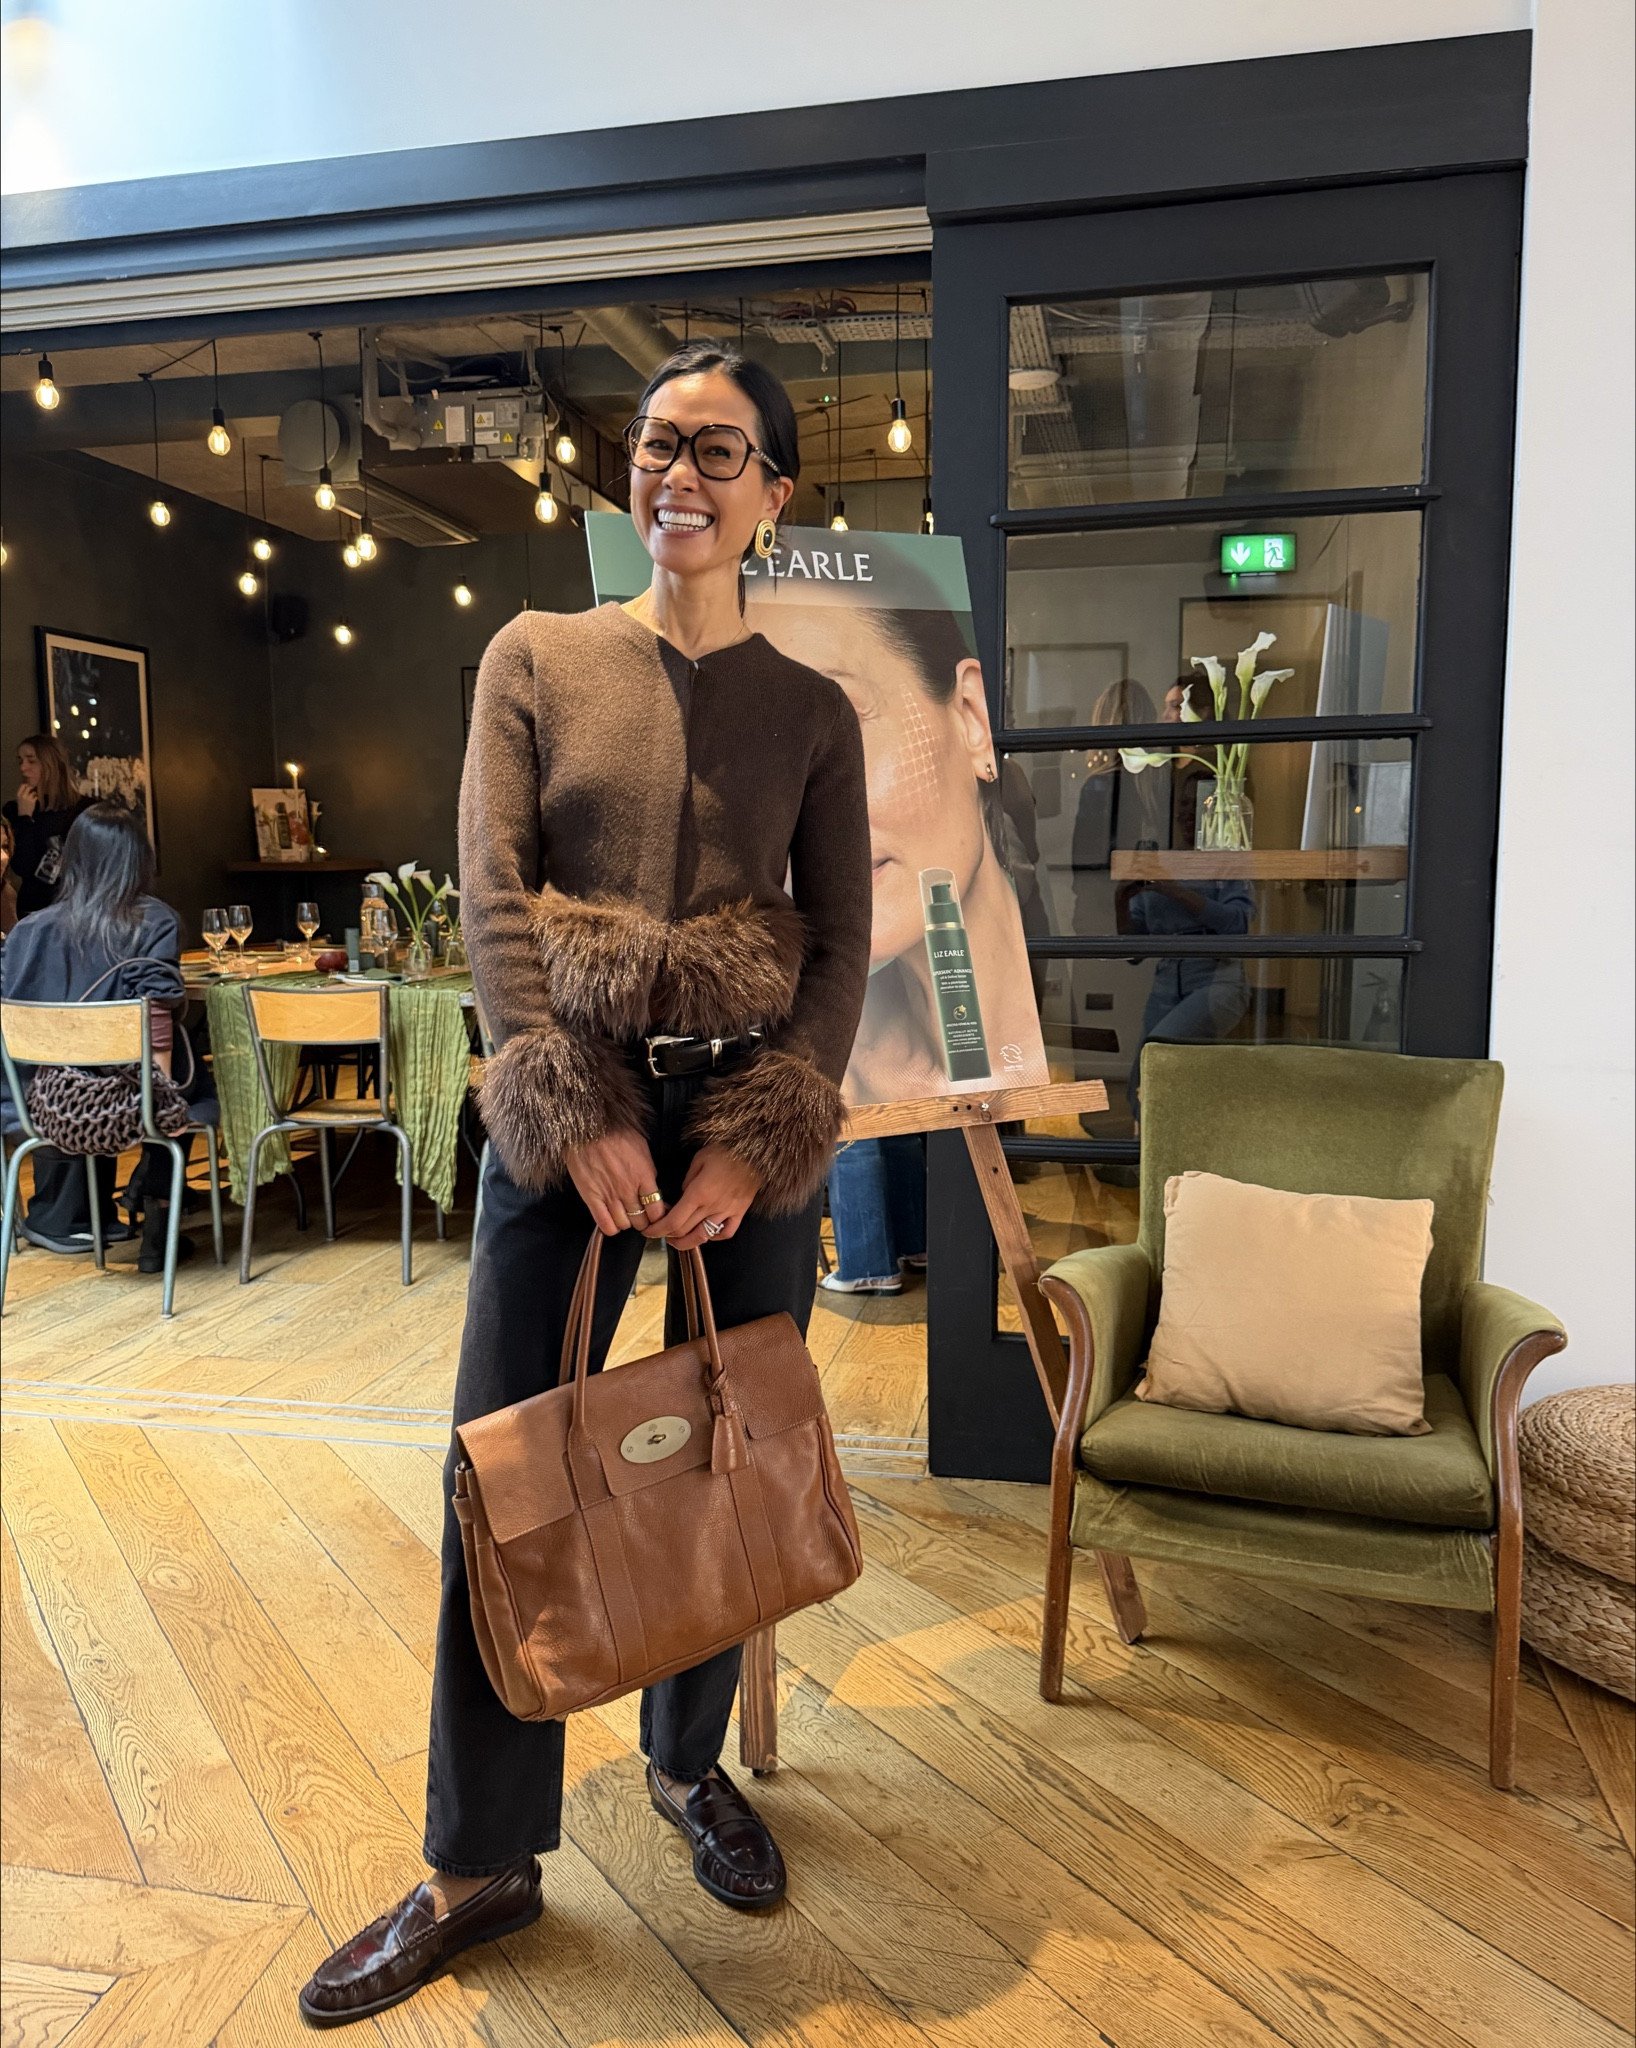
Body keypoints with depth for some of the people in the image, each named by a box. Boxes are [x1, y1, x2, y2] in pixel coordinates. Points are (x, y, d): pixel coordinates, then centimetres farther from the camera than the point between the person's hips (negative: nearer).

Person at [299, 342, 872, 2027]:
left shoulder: (812, 712, 7)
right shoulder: (536, 657, 6)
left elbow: (844, 948, 2)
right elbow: (491, 897, -4)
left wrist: (754, 1139, -11)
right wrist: (580, 1115, -13)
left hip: (756, 1112, 1)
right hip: (567, 1105, 0)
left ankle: (692, 1761, 37)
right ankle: (480, 1863, 21)